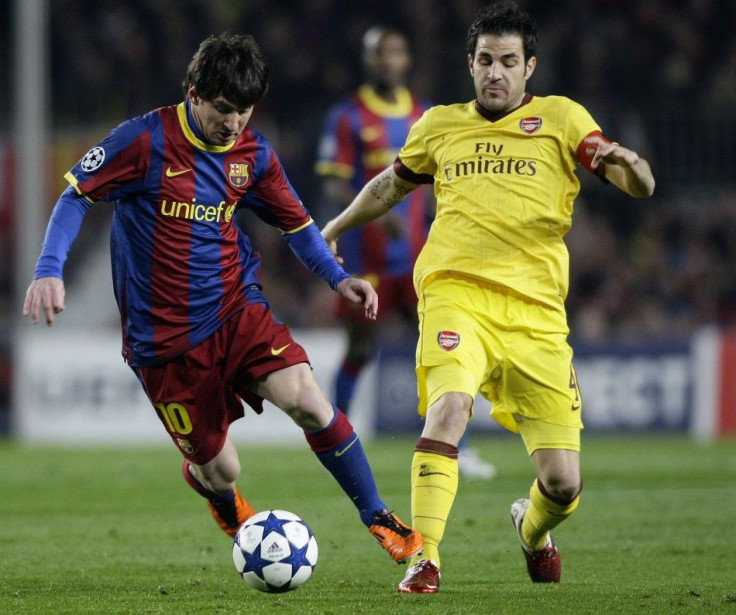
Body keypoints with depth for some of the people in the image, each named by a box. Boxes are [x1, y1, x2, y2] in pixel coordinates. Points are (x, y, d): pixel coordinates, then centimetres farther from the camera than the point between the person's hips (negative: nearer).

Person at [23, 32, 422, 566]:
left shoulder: (254, 153, 2)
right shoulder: (146, 140, -12)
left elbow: (296, 222, 15)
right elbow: (78, 195, -5)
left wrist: (338, 277, 0)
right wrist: (49, 271, -18)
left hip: (237, 309, 3)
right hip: (164, 337, -3)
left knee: (306, 398, -22)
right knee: (221, 470, 1)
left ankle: (379, 519, -7)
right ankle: (203, 482, 42)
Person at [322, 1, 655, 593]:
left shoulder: (561, 118, 9)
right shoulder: (439, 125, 15)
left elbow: (641, 187, 0)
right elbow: (392, 183, 35)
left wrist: (626, 161, -22)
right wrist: (335, 228, 36)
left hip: (536, 310, 0)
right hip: (457, 295, 0)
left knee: (563, 484, -3)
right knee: (449, 404, -32)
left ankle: (531, 527, 34)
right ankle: (424, 560, -28)